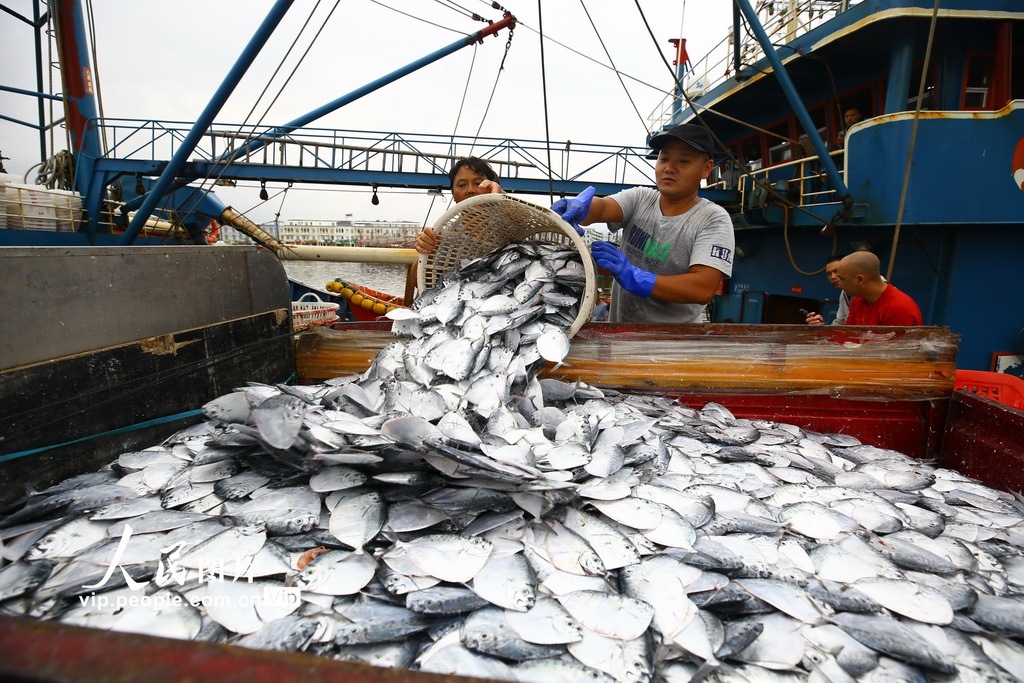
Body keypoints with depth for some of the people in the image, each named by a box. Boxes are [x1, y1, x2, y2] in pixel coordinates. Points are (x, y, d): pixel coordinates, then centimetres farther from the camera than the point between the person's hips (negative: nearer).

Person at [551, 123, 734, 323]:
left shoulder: (714, 219, -5)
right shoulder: (639, 198, 7)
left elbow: (704, 289, -16)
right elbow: (602, 207, -12)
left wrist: (633, 277, -25)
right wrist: (579, 206, -34)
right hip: (619, 331, 6)